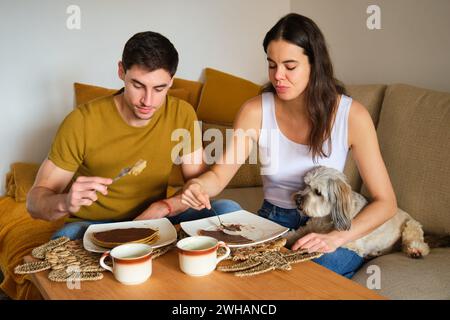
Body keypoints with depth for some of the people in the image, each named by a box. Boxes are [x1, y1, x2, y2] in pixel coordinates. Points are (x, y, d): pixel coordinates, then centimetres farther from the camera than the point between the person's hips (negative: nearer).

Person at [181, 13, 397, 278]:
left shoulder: (351, 115, -15)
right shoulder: (256, 111, -11)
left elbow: (386, 202, -13)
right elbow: (219, 175, -3)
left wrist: (335, 238, -28)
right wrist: (198, 185, -28)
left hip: (329, 227, -2)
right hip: (272, 223, 3)